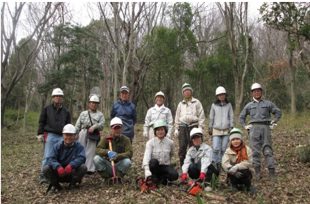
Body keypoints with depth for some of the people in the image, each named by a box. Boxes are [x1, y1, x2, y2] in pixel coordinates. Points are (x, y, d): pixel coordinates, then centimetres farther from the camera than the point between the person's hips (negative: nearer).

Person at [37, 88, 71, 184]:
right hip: (50, 136, -2)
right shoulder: (47, 109, 8)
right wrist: (40, 133, -1)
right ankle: (43, 176, 1)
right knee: (47, 157, -4)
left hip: (62, 137, 3)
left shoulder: (65, 112, 15)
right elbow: (41, 122, 7)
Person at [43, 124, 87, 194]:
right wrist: (58, 167, -37)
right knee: (46, 168, -24)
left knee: (83, 167, -27)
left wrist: (71, 165, -41)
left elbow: (81, 158, -22)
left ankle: (72, 184, -2)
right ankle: (55, 185, 1)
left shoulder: (78, 146, -6)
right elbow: (50, 159, -16)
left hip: (72, 174, 0)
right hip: (59, 174, 1)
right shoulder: (57, 146, -3)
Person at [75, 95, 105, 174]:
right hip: (83, 134, 3)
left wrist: (94, 127, -19)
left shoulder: (100, 115, 14)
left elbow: (101, 125, -1)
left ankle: (89, 168, -2)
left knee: (90, 152, -4)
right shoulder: (83, 113, 21)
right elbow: (77, 125, 15)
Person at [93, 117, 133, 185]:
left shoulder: (125, 139, -3)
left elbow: (129, 153, -16)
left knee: (127, 161, -31)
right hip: (108, 166, 1)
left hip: (119, 166, -1)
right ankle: (106, 178, -3)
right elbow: (97, 150, -12)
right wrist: (108, 152, -33)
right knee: (96, 158, -24)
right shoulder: (106, 139, -1)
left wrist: (117, 156, -33)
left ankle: (118, 178, -4)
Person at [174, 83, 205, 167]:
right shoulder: (180, 104, 18)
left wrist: (200, 128, -5)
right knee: (182, 147, 1)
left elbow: (201, 116, 4)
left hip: (193, 126, -3)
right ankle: (182, 166, 9)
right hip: (182, 127, 3)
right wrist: (176, 129, 13)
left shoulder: (196, 102, 8)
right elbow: (177, 117, 20)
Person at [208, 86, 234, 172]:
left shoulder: (229, 105, 6)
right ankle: (215, 165, 1)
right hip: (216, 130, -1)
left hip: (226, 130, 1)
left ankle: (222, 164, 15)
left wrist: (232, 127, 2)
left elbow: (231, 117, 9)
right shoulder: (214, 105, 5)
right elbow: (211, 117, 11)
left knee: (224, 149, 3)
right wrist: (210, 128, 10)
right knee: (215, 148, -10)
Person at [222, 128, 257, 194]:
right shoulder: (228, 151, -3)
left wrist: (236, 167, -35)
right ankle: (234, 185, 1)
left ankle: (249, 186, 0)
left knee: (244, 171, -33)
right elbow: (224, 163, -16)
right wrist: (232, 170, -36)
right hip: (234, 176, 1)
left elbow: (248, 163, -21)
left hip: (245, 174, -1)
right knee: (231, 170, -30)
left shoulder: (247, 149, -7)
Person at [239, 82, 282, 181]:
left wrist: (273, 122, 7)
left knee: (268, 149, -6)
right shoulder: (249, 105, 19)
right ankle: (257, 170, -3)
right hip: (254, 128, 1)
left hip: (265, 127, -1)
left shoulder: (268, 103, 14)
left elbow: (278, 112, 18)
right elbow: (241, 117, 26)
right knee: (255, 150, -5)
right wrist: (245, 126, 12)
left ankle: (272, 171, -7)